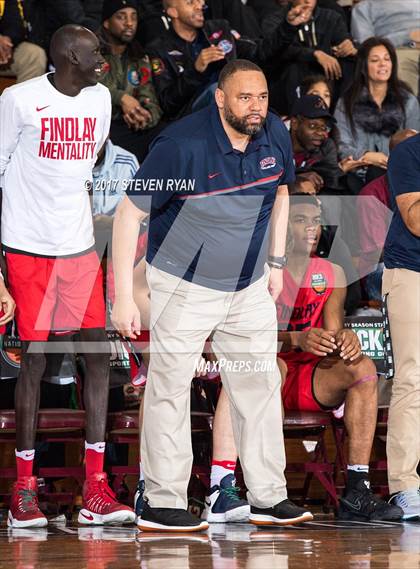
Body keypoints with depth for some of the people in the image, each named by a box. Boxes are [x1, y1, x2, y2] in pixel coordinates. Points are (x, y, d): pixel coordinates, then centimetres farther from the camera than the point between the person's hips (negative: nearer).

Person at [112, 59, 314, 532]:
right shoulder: (181, 145, -24)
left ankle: (268, 498, 17)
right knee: (170, 390, -1)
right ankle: (161, 504, 5)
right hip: (184, 286, -6)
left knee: (260, 387, 8)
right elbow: (128, 214, -18)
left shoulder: (275, 135, -7)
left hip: (249, 287, 6)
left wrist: (276, 261, 14)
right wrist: (123, 297, -20)